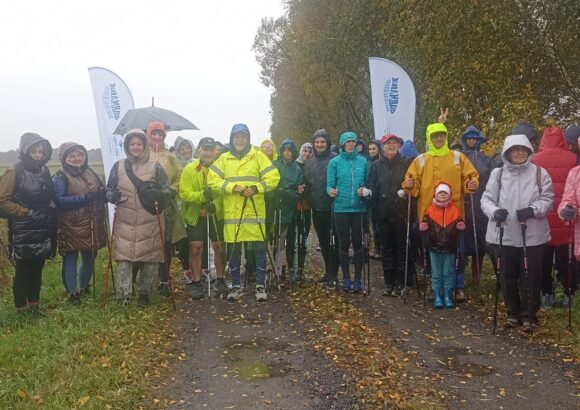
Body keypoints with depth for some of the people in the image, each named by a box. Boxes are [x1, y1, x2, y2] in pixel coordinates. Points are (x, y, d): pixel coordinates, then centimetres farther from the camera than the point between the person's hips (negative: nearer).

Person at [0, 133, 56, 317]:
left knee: (37, 269, 13)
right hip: (23, 231, -6)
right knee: (23, 270, 4)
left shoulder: (44, 171, 8)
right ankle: (22, 309, 17)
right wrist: (27, 212, -15)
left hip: (42, 229, 6)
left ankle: (34, 305, 26)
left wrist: (50, 212, 4)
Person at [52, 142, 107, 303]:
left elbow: (102, 193, 14)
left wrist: (104, 193, -10)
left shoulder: (90, 173, 12)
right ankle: (72, 292, 14)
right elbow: (58, 200, -21)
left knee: (89, 259, 16)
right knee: (70, 260, 1)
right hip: (71, 227, -6)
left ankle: (84, 287, 35)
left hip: (91, 226, 6)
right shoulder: (60, 177, -8)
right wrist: (83, 198, -29)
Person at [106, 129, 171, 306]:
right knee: (124, 258, -5)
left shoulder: (155, 166, 3)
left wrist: (155, 194, -20)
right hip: (125, 222, 1)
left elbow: (167, 191, 2)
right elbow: (109, 191, 13)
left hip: (150, 223, -1)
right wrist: (114, 196, -10)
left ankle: (144, 293, 20)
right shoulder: (118, 166, 8)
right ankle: (123, 296, 3)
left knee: (150, 258, 4)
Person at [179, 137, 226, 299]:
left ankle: (220, 280, 22)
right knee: (195, 249, 4)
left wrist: (216, 205, -23)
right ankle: (196, 283, 17)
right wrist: (201, 195, -28)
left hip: (217, 215, 1)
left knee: (220, 248, 6)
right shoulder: (189, 169, -5)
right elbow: (184, 193, -12)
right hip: (195, 215, -1)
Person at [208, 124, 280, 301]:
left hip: (255, 210, -2)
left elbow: (273, 178, -3)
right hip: (232, 211, 2)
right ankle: (236, 286, 22)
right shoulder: (223, 158, 8)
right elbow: (212, 180, 1)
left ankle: (260, 285, 13)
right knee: (233, 249, 7)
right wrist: (232, 187, -14)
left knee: (259, 248, 0)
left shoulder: (258, 156, 3)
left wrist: (256, 188, -17)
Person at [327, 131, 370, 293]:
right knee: (343, 244, 6)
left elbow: (368, 182, 11)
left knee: (358, 243, 4)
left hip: (359, 208, 1)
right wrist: (331, 191, -22)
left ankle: (358, 279, 13)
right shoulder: (335, 162, 1)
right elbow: (329, 184, -1)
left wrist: (366, 192, -9)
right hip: (341, 208, -1)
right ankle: (346, 279, 17)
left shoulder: (363, 161, 6)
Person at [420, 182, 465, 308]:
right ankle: (437, 297, 16)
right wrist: (422, 227, -19)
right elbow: (425, 225, 2)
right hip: (434, 247, 0)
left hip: (450, 247, 0)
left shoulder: (455, 210, 1)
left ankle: (448, 296, 19)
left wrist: (461, 227, -17)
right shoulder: (430, 210, -1)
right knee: (436, 273, 7)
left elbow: (459, 225, 4)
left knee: (449, 273, 8)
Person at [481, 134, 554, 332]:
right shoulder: (498, 173, 3)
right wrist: (494, 211, -20)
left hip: (533, 234, -1)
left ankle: (528, 315, 20)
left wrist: (533, 210, -18)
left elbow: (548, 199, 1)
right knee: (507, 275, 9)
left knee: (531, 276, 3)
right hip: (506, 234, 1)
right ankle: (513, 312, 27)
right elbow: (487, 199, 1)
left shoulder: (540, 173, 3)